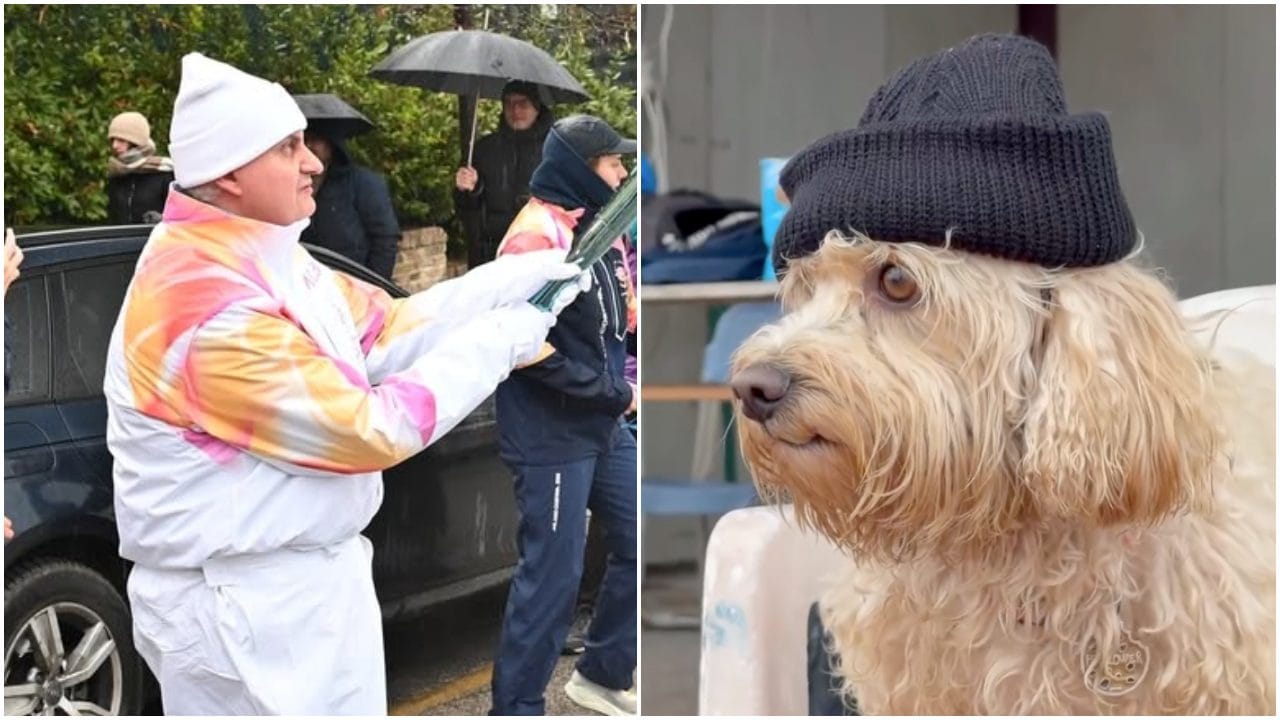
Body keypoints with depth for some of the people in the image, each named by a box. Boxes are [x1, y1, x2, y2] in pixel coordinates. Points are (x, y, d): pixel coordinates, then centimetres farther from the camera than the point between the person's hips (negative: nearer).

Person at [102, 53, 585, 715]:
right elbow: (368, 430, -23)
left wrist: (506, 284, 0)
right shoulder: (210, 308, -27)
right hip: (245, 609, -10)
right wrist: (494, 343, -14)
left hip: (304, 583, 10)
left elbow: (381, 328, 11)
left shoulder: (260, 255, 4)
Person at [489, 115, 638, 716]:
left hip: (605, 428, 9)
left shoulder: (600, 227, 12)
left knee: (636, 548, 14)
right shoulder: (537, 235, -16)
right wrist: (612, 392, -16)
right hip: (553, 436, -9)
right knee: (553, 573, -4)